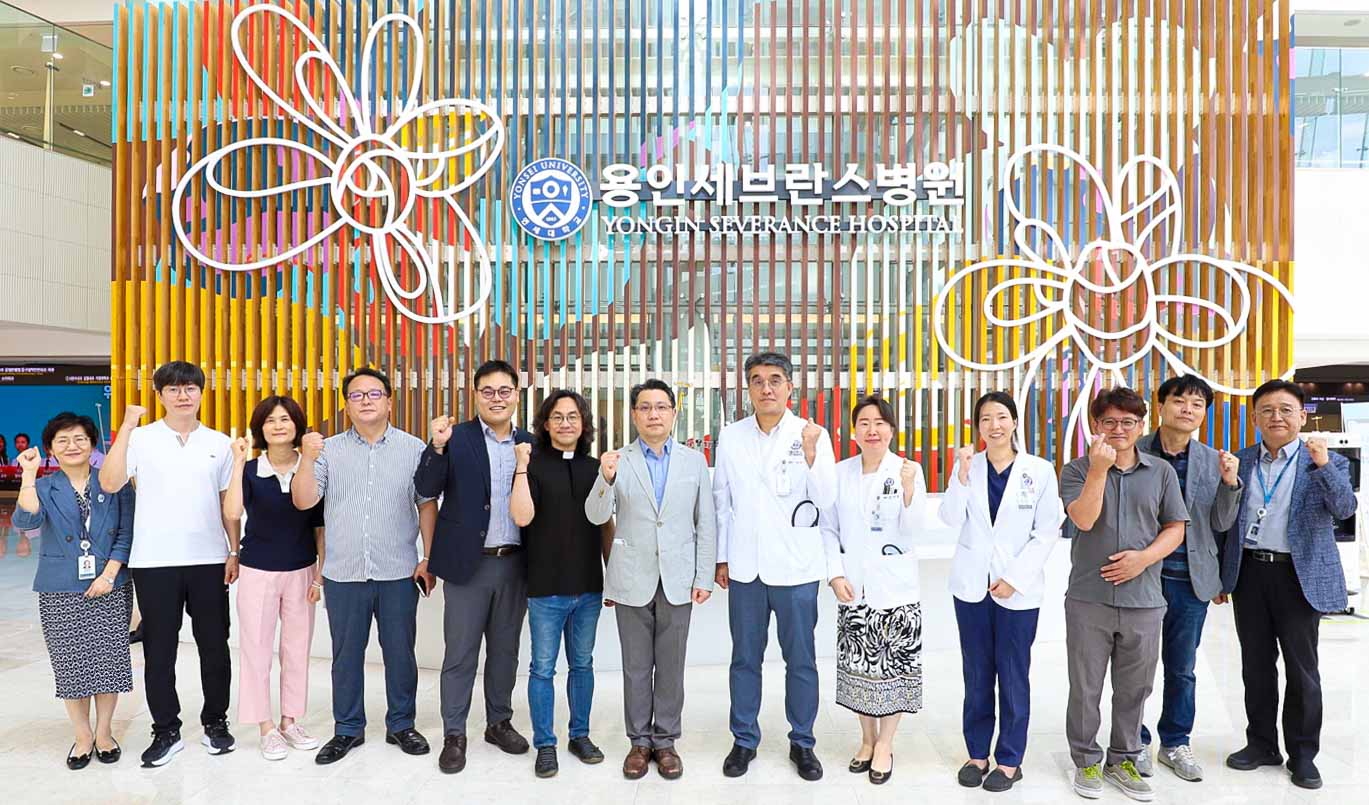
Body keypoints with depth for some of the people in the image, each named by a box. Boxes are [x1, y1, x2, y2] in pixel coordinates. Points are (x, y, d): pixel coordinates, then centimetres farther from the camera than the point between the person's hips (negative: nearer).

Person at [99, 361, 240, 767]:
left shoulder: (220, 443, 6)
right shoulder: (140, 439, 0)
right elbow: (110, 483, -14)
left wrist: (233, 552, 4)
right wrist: (126, 426, -16)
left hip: (209, 560, 1)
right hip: (154, 562, -1)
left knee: (214, 644, 9)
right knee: (158, 649, 8)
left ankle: (216, 721, 24)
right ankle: (166, 731, 21)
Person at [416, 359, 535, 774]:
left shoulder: (529, 443, 5)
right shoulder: (456, 438, -4)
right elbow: (426, 489, -14)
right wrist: (437, 446, -27)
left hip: (514, 564, 3)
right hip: (468, 563, -3)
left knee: (505, 650, 16)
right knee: (460, 654, 6)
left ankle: (499, 722, 32)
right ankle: (454, 734, 20)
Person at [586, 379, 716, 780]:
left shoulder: (694, 461, 3)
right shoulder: (618, 460, 0)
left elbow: (706, 523, 4)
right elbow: (596, 516, -7)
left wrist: (704, 577, -1)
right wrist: (606, 479, -25)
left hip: (677, 581, 1)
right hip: (633, 580, 0)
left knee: (671, 667, 9)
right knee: (636, 667, 10)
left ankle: (665, 740, 24)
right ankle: (639, 741, 24)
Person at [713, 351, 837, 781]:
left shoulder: (812, 435, -4)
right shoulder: (731, 437, 3)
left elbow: (826, 499, -11)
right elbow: (721, 500, 8)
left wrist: (810, 454, -26)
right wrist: (722, 557, 8)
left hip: (795, 568, -2)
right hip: (745, 568, 2)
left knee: (801, 661, 9)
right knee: (745, 659, 12)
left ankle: (802, 742, 26)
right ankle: (744, 740, 27)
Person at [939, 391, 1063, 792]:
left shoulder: (1040, 470, -4)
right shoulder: (967, 465, 3)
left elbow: (1047, 531, -5)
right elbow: (951, 519, -5)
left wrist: (1014, 577, -11)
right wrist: (962, 474, -17)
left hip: (1018, 588, -2)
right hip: (972, 585, 2)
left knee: (1013, 675, 6)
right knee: (977, 673, 11)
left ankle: (1010, 760, 20)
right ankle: (977, 752, 24)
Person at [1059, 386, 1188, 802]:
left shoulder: (1161, 472, 6)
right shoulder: (1078, 470, -1)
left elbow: (1175, 529, 7)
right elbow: (1084, 519, -15)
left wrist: (1144, 557, -10)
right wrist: (1099, 469, -20)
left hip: (1143, 600, 2)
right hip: (1089, 598, -2)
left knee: (1134, 688, 13)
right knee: (1086, 687, 7)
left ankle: (1122, 760, 30)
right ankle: (1086, 761, 23)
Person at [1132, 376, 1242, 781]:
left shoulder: (1214, 460, 4)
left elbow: (1221, 523, 4)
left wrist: (1230, 482, -12)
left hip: (1190, 581, 3)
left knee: (1181, 669, 14)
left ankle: (1175, 743, 30)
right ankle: (1136, 742, 25)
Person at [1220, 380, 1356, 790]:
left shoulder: (1328, 462, 0)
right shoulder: (1240, 461, 7)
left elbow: (1344, 508, -16)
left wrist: (1323, 465, -30)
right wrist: (1222, 577, 8)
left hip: (1299, 576, -3)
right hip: (1249, 573, 3)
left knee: (1302, 668, 6)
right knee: (1256, 664, 12)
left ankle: (1303, 754, 20)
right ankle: (1261, 744, 25)